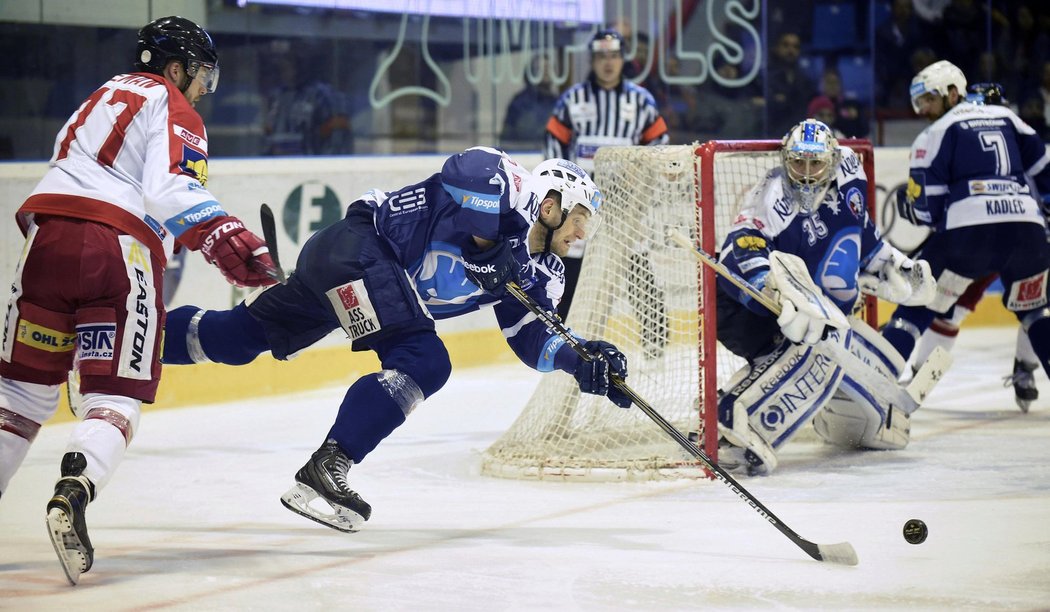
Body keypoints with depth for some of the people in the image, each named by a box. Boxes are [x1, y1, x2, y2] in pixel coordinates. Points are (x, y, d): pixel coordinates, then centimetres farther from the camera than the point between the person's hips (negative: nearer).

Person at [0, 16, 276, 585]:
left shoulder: (104, 96, 31)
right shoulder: (172, 108, 6)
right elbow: (170, 191, -12)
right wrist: (226, 239, -20)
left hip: (47, 230, 6)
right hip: (120, 245, -6)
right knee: (115, 393, -4)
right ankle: (74, 490, -29)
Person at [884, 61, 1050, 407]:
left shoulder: (936, 134, 10)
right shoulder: (1005, 117, 24)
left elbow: (925, 209, 4)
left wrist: (904, 201, 25)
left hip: (969, 232, -4)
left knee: (918, 305, 6)